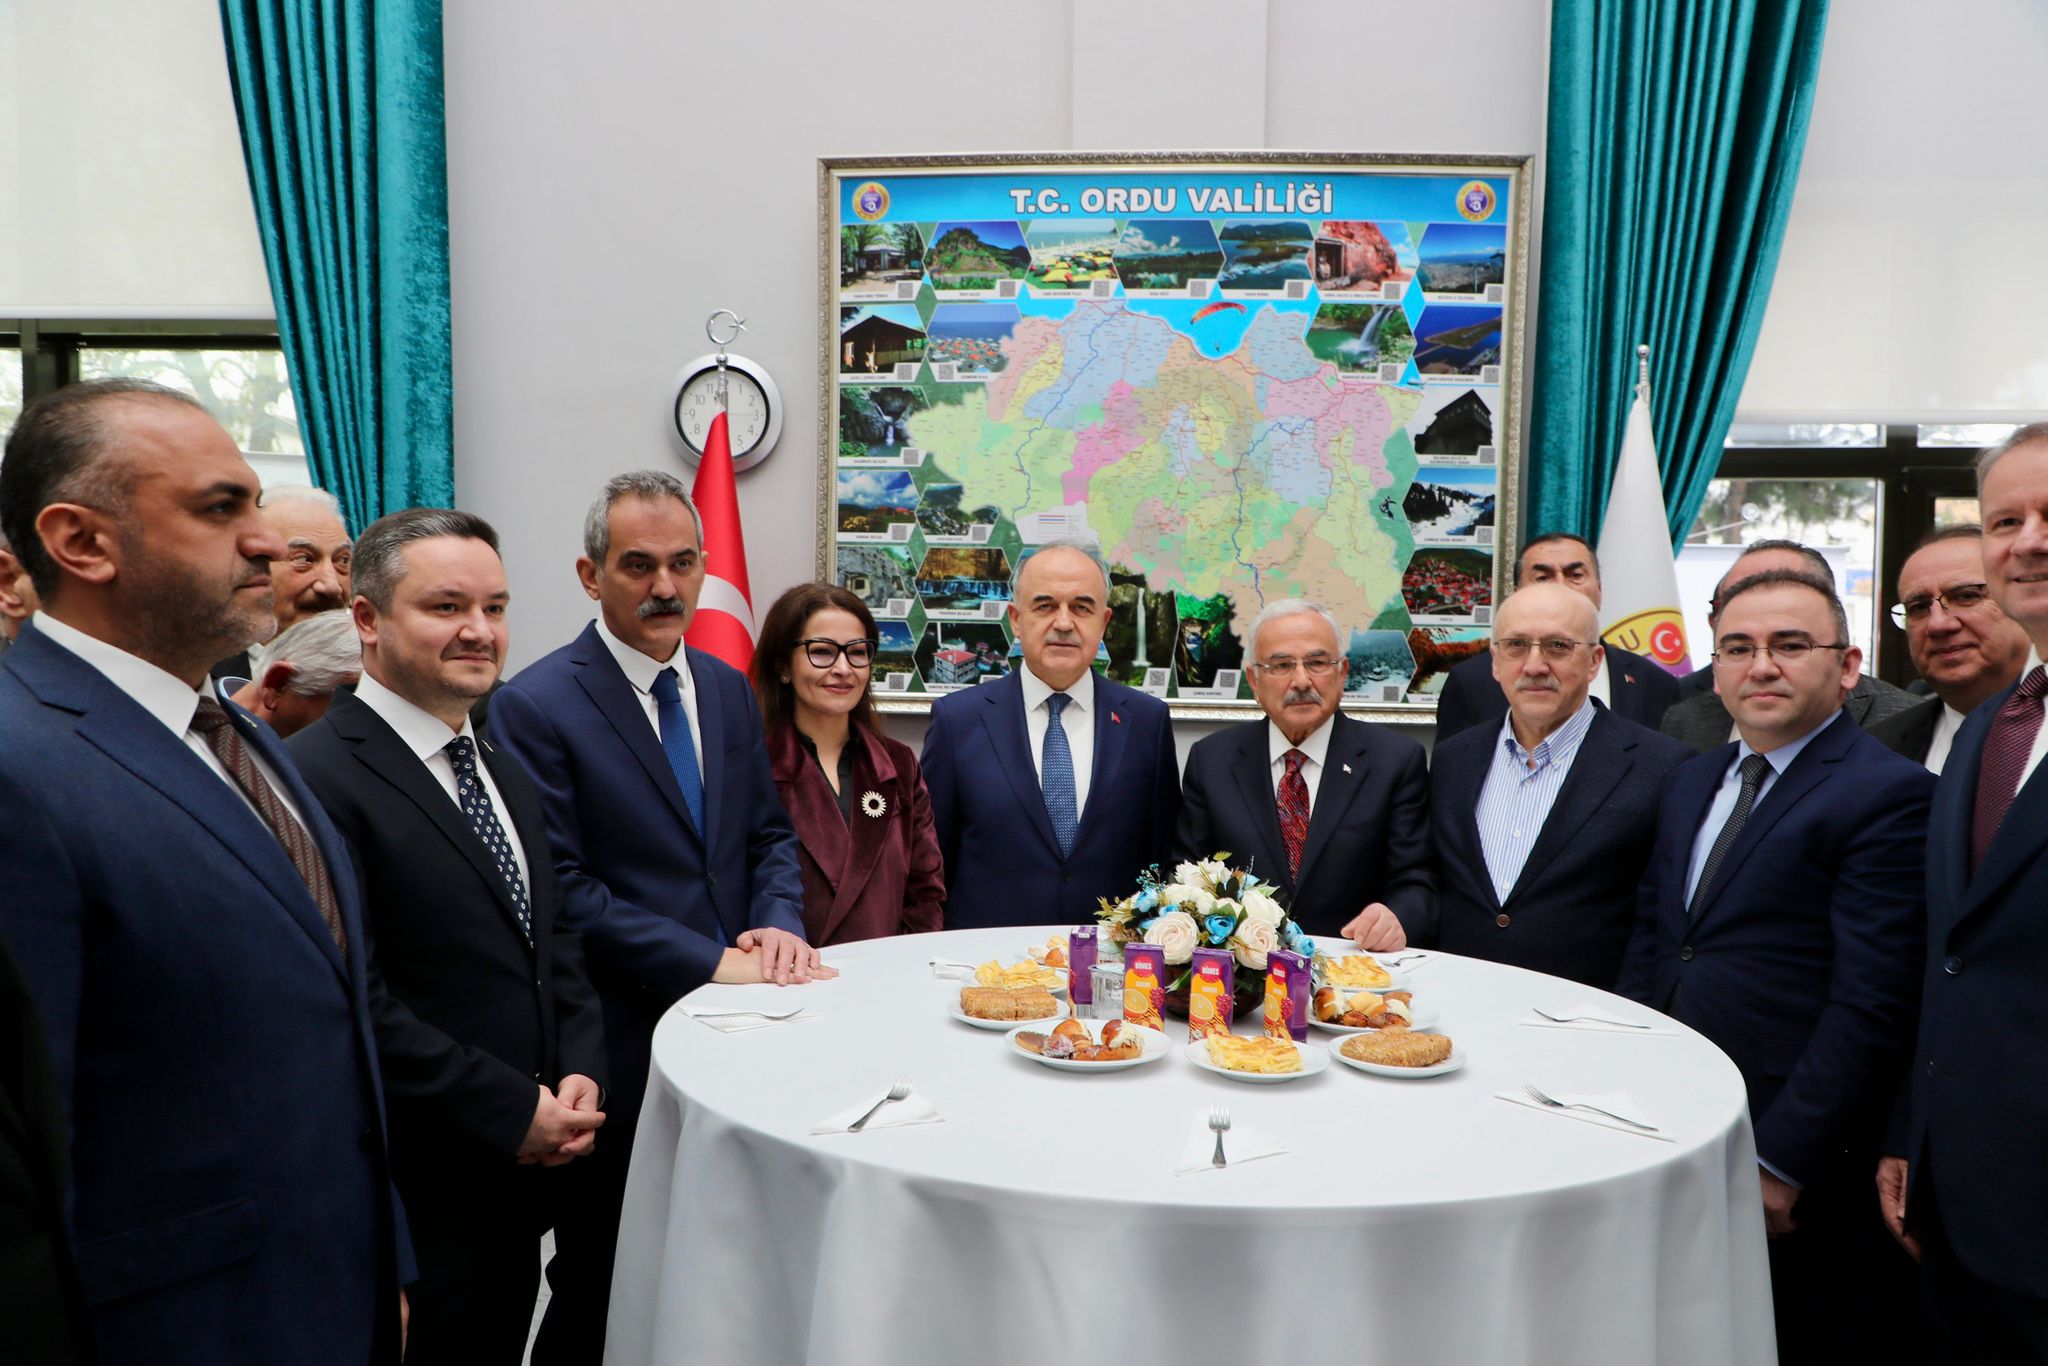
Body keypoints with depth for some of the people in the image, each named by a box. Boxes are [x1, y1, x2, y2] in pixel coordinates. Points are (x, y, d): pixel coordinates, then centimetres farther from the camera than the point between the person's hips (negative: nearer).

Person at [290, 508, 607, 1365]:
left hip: (520, 1179, 8)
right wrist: (514, 1111, -17)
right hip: (414, 1202, -7)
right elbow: (353, 999, -22)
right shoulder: (321, 778, -17)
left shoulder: (504, 774, 12)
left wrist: (579, 1075, -2)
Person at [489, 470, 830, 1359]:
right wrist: (710, 962, -19)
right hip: (623, 1043, -5)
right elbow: (563, 889, -17)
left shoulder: (729, 691, 7)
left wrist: (779, 926, -9)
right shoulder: (534, 706, -12)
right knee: (611, 1294, 14)